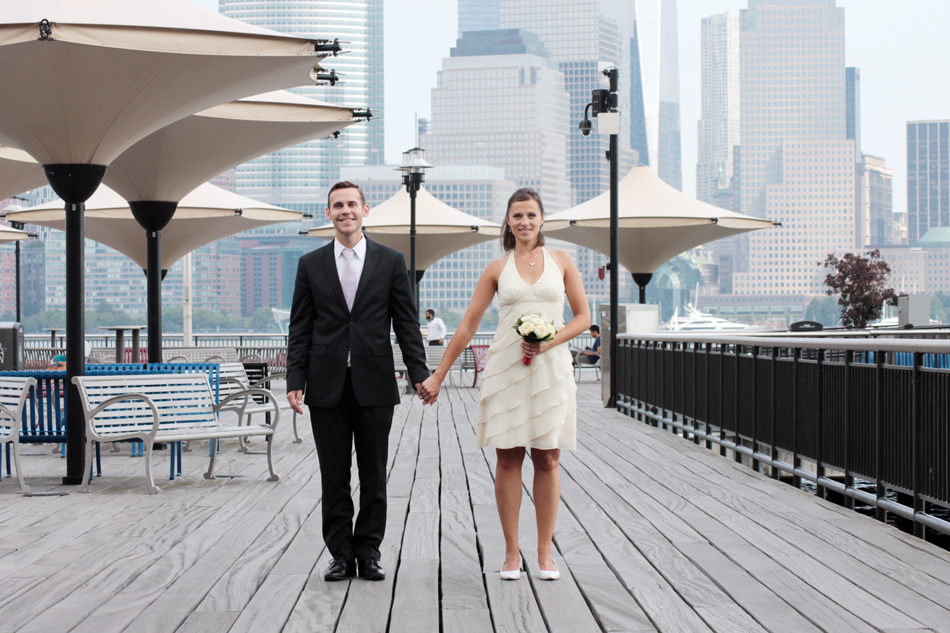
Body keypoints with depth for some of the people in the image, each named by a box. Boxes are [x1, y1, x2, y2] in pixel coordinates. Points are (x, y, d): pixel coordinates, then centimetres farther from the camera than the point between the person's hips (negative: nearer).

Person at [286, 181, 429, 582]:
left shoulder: (390, 262, 5)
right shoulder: (311, 265, 7)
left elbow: (406, 323, 4)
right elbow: (300, 328, 5)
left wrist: (419, 374, -4)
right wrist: (296, 380, -3)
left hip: (374, 384, -1)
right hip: (327, 385, 1)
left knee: (374, 475, 5)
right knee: (334, 477, 5)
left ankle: (368, 552, 14)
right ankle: (341, 554, 13)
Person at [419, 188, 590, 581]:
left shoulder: (561, 262, 7)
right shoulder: (497, 269, 6)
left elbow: (583, 316, 7)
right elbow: (468, 325, 6)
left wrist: (549, 341, -11)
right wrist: (437, 376, 3)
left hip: (551, 368, 0)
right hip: (506, 368, 0)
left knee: (547, 461, 2)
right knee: (509, 459, 1)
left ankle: (545, 552, 9)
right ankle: (511, 552, 8)